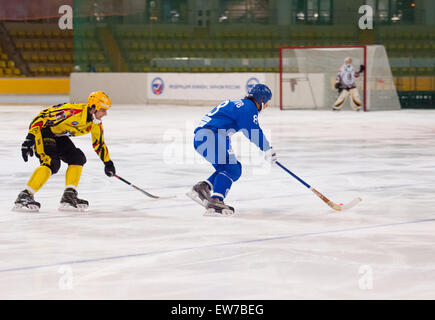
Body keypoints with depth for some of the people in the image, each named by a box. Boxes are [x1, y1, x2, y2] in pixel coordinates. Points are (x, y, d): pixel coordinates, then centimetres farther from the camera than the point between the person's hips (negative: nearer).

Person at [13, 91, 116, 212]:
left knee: (78, 158, 1)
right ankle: (24, 196, -28)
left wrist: (107, 161, 21)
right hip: (42, 130, -9)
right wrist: (30, 138, -38)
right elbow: (42, 117, -33)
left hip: (58, 136, 9)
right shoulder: (72, 111, -32)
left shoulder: (96, 123, -5)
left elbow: (99, 142, 16)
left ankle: (69, 197, 3)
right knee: (51, 162, -26)